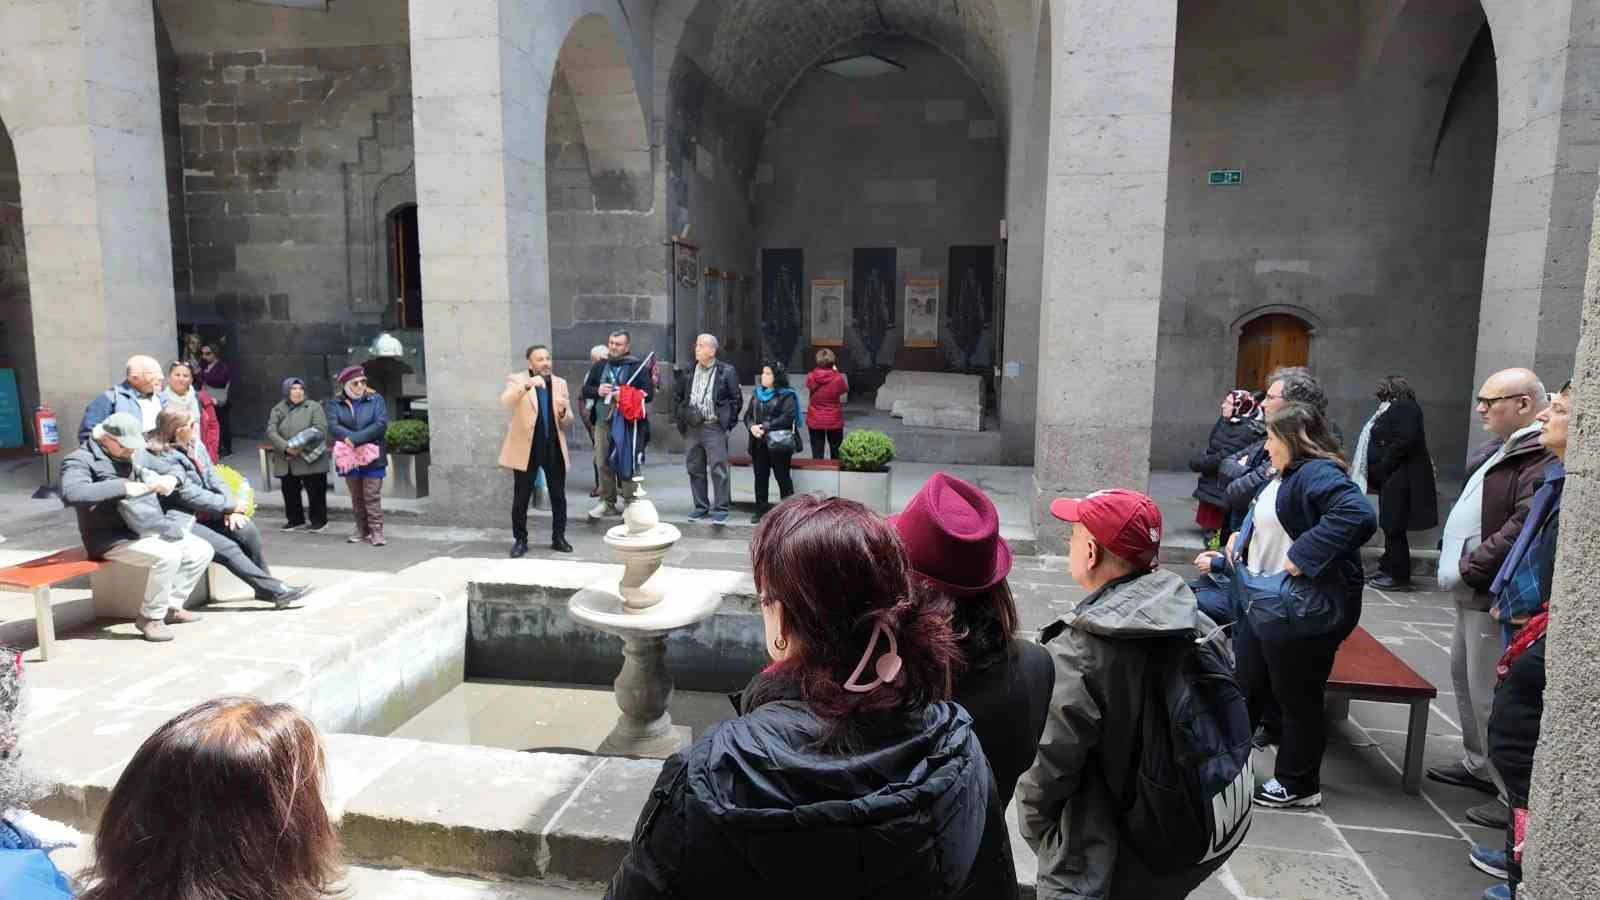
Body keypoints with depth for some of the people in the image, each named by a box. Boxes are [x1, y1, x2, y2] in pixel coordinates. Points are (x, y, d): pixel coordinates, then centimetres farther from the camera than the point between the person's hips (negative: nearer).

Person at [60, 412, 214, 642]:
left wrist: (170, 479, -9)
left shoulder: (133, 457, 14)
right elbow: (71, 494, -30)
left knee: (202, 551, 0)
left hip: (146, 529, 8)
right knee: (167, 555, -31)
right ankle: (150, 617, -13)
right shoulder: (80, 460, -9)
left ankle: (171, 606, 12)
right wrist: (123, 487, -31)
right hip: (112, 538, -8)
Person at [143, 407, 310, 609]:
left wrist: (230, 508, -10)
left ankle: (265, 587, -6)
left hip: (205, 513, 7)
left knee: (247, 530, -15)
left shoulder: (194, 446, 6)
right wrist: (231, 505, -14)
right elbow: (191, 496, -21)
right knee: (228, 548, -20)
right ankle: (276, 590, -19)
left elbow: (213, 478, 5)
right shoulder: (161, 460, -17)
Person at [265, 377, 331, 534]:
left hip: (310, 459, -4)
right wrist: (286, 447, -16)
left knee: (315, 492, 0)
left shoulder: (314, 407, -1)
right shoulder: (277, 410, 10)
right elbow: (271, 431, -1)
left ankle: (319, 521, 13)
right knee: (290, 492, 12)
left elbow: (320, 430, -10)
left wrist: (302, 446, -18)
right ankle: (295, 520, 26)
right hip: (286, 462, 4)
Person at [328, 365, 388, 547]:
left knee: (372, 496, -4)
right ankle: (362, 529, 23)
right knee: (356, 497, 13)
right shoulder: (336, 403, 5)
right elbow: (333, 426, -9)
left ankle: (376, 530, 0)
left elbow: (381, 424, -13)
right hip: (349, 457, 3)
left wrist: (355, 439, -19)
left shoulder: (376, 399, 0)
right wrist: (351, 439, -23)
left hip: (372, 457, -3)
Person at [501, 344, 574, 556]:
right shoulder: (517, 380, -3)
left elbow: (568, 421, 10)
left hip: (554, 447, 3)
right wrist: (527, 385, -39)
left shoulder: (560, 383, 8)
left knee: (558, 496, 8)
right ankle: (520, 540, 17)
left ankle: (558, 538, 21)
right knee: (521, 498, 4)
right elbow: (505, 402, -25)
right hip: (526, 447, -3)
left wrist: (563, 412, -14)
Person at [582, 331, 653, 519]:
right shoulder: (599, 367, 13)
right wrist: (597, 391, -3)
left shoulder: (636, 367, -2)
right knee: (603, 463, 9)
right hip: (602, 422, 5)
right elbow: (586, 390, 18)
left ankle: (631, 503, 5)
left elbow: (648, 394, -7)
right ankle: (607, 502, 20)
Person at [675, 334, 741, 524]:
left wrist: (728, 422, -5)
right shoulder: (689, 371, 12)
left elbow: (736, 399, -1)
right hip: (693, 427, 5)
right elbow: (680, 397, 18)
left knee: (718, 469, -5)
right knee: (695, 469, 10)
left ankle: (721, 508, 3)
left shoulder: (726, 372, -3)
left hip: (714, 427, -5)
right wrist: (681, 418, 9)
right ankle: (701, 507, 20)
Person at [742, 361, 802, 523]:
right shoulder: (757, 393, 14)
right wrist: (752, 426, -11)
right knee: (760, 477, 10)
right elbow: (748, 414, 11)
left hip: (778, 443, -6)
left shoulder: (786, 395, -6)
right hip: (759, 443, 6)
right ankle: (761, 510, 19)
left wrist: (765, 427, -20)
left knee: (783, 477, 1)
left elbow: (787, 417, -17)